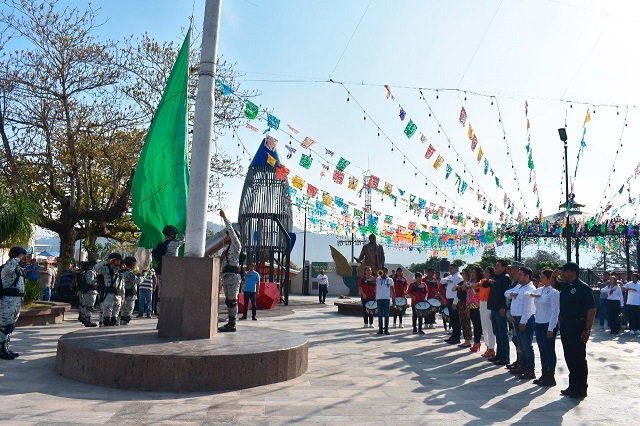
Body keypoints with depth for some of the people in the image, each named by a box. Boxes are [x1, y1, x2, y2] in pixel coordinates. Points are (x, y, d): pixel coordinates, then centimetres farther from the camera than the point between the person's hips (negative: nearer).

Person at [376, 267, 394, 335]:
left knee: (386, 314, 4)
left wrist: (393, 297, 6)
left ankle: (386, 329, 11)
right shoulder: (378, 279, 2)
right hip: (379, 298, -1)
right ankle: (380, 329, 11)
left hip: (387, 299, 1)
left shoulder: (390, 280, 7)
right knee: (380, 314, 5)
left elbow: (392, 289, 13)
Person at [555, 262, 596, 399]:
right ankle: (573, 386, 25)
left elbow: (592, 309, -16)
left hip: (577, 327, -8)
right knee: (569, 358, 14)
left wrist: (587, 330, -18)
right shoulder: (564, 286, 10)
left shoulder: (583, 288, -13)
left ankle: (581, 389, 12)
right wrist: (554, 276, 10)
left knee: (579, 359, 2)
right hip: (565, 325, 8)